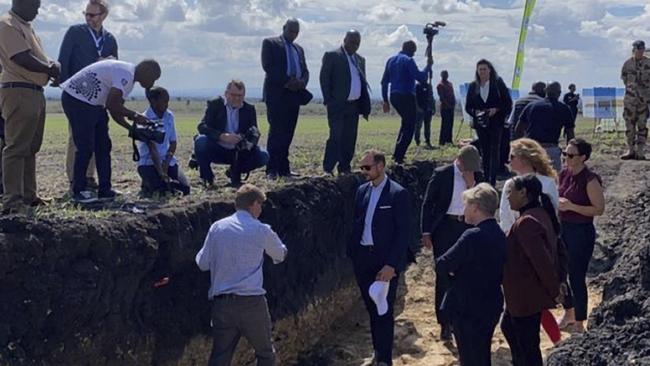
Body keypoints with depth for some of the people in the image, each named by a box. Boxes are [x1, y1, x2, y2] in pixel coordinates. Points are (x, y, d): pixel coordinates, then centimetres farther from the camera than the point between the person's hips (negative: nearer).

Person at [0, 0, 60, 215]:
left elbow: (38, 56, 23)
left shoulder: (25, 26, 20)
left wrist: (52, 66, 2)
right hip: (18, 93, -10)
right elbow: (23, 59, -20)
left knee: (31, 147, 14)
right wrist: (50, 69, -7)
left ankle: (28, 195, 22)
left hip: (35, 92, 10)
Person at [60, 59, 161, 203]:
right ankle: (79, 191, 3)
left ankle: (105, 190, 14)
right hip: (76, 99, -11)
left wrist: (133, 129, 3)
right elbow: (111, 105, -28)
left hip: (93, 103, 11)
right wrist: (134, 115, -17)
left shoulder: (128, 78, 12)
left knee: (103, 145, 9)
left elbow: (115, 110, 13)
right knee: (85, 147, -8)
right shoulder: (126, 75, -20)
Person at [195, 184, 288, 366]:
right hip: (252, 303, -3)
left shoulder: (217, 227, 4)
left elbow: (202, 263, 7)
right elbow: (281, 255, 14)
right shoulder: (261, 230, -4)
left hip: (221, 303, 3)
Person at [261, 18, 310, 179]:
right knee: (276, 131, -9)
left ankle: (284, 168, 6)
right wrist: (286, 81, -16)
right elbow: (267, 66, -9)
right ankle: (272, 170, -8)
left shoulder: (298, 49, 22)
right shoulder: (270, 43, 4)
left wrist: (302, 82, -5)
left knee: (288, 133, 4)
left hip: (294, 93, 6)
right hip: (276, 93, -6)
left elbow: (305, 71, 18)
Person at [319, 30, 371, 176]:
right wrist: (328, 101, -12)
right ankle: (328, 168, -5)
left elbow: (363, 83, 17)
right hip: (337, 105, -6)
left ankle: (345, 167, 14)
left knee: (350, 139, 6)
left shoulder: (360, 59, 16)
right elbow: (324, 78, -6)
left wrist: (365, 106, 11)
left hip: (354, 106, 6)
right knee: (336, 136, -10)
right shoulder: (332, 56, -2)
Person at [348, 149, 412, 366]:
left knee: (384, 311, -2)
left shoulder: (398, 194, -10)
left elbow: (403, 232, -12)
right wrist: (352, 254, 7)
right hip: (363, 259, 6)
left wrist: (391, 265, -17)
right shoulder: (362, 191, 9)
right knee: (371, 308, 14)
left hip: (386, 261, -6)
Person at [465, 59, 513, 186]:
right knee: (484, 152, 7)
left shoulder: (498, 83, 0)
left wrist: (496, 110, -15)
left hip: (496, 122, -3)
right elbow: (468, 106, 10)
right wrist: (475, 112, -10)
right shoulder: (473, 86, 7)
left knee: (494, 151, -8)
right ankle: (486, 180, 14)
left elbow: (508, 103, 0)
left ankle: (493, 181, -10)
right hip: (480, 123, 3)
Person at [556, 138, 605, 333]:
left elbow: (599, 209, -17)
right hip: (563, 228, 8)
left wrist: (571, 206, -24)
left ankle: (579, 324, 13)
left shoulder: (590, 180, -17)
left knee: (577, 277, -1)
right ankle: (569, 313, 36)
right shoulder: (564, 175, 4)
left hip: (582, 232, -7)